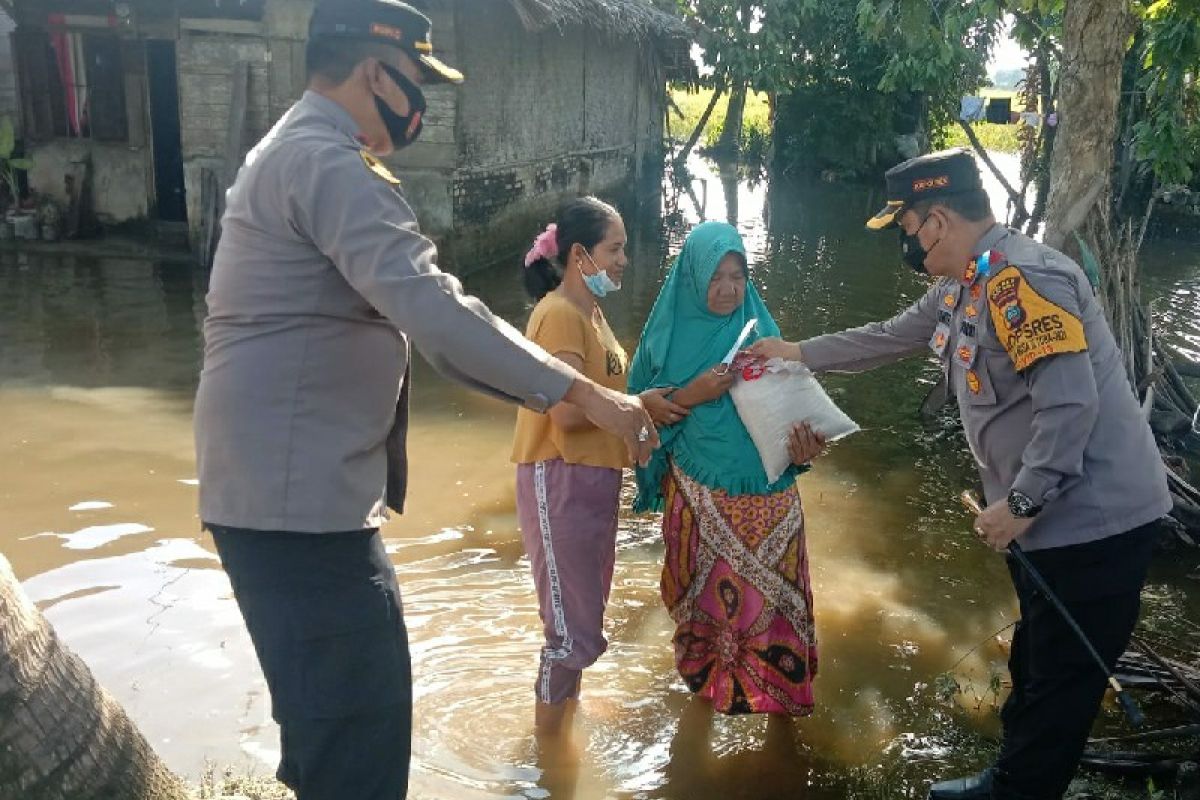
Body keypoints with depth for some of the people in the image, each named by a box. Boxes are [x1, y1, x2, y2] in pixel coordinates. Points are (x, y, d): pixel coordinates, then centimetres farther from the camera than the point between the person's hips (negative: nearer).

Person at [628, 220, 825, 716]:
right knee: (706, 592, 12)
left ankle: (773, 684, 24)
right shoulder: (669, 333, 0)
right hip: (697, 493, 0)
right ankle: (707, 676, 35)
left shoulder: (761, 330, 1)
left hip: (764, 491, 0)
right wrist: (691, 395, -18)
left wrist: (803, 445, -20)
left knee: (769, 591, 3)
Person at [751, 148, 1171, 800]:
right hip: (1053, 514, 11)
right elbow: (890, 338, 23)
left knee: (1061, 677, 6)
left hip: (1093, 518, -10)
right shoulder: (962, 286, 9)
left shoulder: (1020, 279, -24)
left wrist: (1020, 503, -23)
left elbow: (1071, 405, -28)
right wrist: (798, 352, 23)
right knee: (1034, 661, 23)